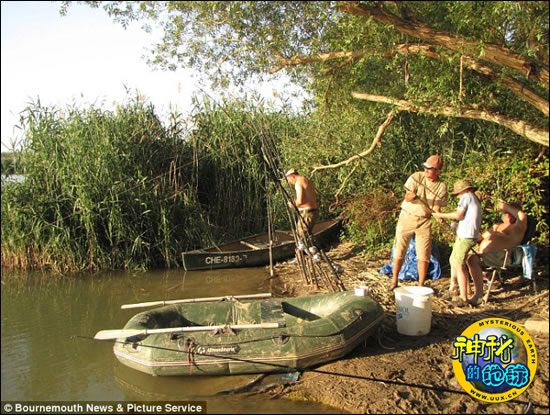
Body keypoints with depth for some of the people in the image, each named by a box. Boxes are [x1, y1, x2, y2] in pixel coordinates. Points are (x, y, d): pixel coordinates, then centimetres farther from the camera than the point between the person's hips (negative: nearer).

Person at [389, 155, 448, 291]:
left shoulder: (442, 187, -6)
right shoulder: (416, 177, -9)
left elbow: (436, 208, -8)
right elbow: (407, 198, -14)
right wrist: (412, 196, -37)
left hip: (424, 221, 1)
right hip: (407, 217, 0)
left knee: (424, 255, 1)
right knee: (399, 252, 3)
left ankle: (421, 285, 16)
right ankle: (394, 281, 17)